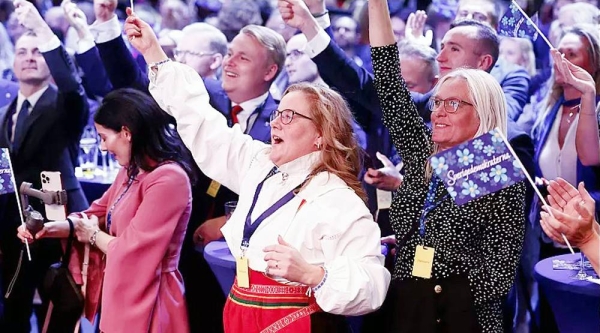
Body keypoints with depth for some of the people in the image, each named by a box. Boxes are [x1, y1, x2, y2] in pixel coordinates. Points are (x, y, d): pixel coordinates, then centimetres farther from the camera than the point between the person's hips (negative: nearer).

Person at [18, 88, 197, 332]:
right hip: (122, 294, 9)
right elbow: (97, 214, 14)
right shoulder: (131, 172, 11)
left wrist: (93, 236, -4)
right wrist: (47, 229, -1)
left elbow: (130, 252, -22)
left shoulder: (168, 179, -22)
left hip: (145, 301, -9)